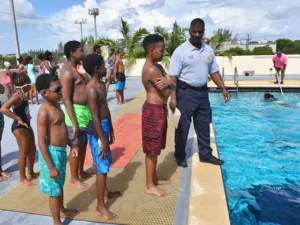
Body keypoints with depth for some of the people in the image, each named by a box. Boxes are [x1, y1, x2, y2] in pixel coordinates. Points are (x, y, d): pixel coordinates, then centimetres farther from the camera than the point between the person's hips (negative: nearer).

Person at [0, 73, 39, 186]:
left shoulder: (22, 95, 6)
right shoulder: (17, 96, -21)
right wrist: (18, 119, -31)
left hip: (26, 125, 9)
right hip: (19, 127, -9)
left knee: (32, 149, 18)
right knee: (24, 153, 1)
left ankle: (31, 173, 34)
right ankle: (23, 178, 17)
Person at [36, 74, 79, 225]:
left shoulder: (56, 105, 5)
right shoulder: (44, 112, -23)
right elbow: (41, 142, -23)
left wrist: (72, 146, 17)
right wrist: (51, 167, -21)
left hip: (61, 151, 9)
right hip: (52, 153, -8)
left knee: (60, 184, 27)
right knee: (54, 190, 9)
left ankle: (62, 209, 48)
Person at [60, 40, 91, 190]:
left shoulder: (78, 67, 13)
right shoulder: (67, 72, -17)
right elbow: (66, 99, -22)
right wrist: (74, 123, -23)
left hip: (85, 110, 10)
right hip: (76, 111, -10)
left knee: (84, 144, 20)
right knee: (76, 146, 2)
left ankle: (81, 172, 37)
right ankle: (74, 179, 18)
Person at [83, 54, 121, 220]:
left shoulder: (101, 84, 10)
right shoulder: (92, 89, -20)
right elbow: (95, 117, -22)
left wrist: (111, 130, 18)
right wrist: (102, 140, -20)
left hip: (104, 126, 10)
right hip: (97, 129, -10)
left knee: (105, 163, 22)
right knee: (102, 167, -1)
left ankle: (105, 192, 42)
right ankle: (100, 206, 13)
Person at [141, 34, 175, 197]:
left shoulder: (157, 66, 12)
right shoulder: (151, 70, -20)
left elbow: (170, 81, 10)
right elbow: (166, 92, -17)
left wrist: (168, 83, -11)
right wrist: (170, 84, 3)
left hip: (159, 109, 10)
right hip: (154, 111, -10)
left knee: (155, 149, 18)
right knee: (152, 150, 0)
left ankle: (154, 179, 33)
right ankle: (149, 186, 13)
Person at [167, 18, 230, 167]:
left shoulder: (209, 50, 7)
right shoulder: (181, 51, -10)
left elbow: (214, 72, 14)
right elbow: (173, 76, -14)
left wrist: (223, 88, 4)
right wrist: (173, 98, -21)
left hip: (203, 92, 6)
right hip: (186, 92, -5)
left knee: (204, 125, 14)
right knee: (183, 126, 5)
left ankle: (205, 154, 29)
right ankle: (180, 155, 23)